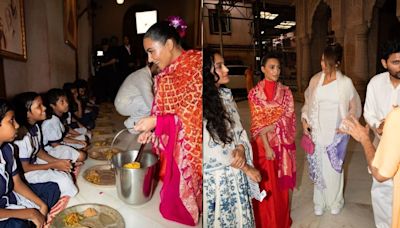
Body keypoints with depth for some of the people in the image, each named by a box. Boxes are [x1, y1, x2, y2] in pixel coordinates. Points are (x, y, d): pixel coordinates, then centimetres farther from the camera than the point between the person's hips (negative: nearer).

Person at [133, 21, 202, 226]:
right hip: (172, 152, 7)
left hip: (191, 153, -7)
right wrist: (152, 130, -1)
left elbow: (194, 117, -21)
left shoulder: (196, 66, -17)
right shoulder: (166, 74, 7)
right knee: (172, 207, 18)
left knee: (186, 210, 8)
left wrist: (156, 122, -20)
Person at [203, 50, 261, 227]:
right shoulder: (203, 104, -21)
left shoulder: (226, 95, 2)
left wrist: (241, 149, -13)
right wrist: (246, 168, -10)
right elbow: (212, 151, -19)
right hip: (215, 177, -6)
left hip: (236, 173, 6)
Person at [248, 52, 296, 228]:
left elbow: (289, 116, -3)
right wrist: (267, 147, -16)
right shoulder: (255, 93, -7)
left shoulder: (285, 91, 3)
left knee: (282, 182, 14)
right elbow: (258, 123, -11)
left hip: (284, 142, 3)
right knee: (267, 183, 8)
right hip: (264, 143, -3)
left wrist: (271, 127, -16)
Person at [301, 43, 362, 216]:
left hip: (337, 133, -1)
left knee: (334, 167, 5)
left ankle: (335, 202, 28)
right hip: (317, 131, 2)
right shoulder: (315, 80, 0)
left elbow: (355, 107, 3)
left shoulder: (346, 82, -5)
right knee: (318, 167, 9)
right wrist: (304, 120, -3)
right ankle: (319, 203, 27)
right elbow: (308, 103, 9)